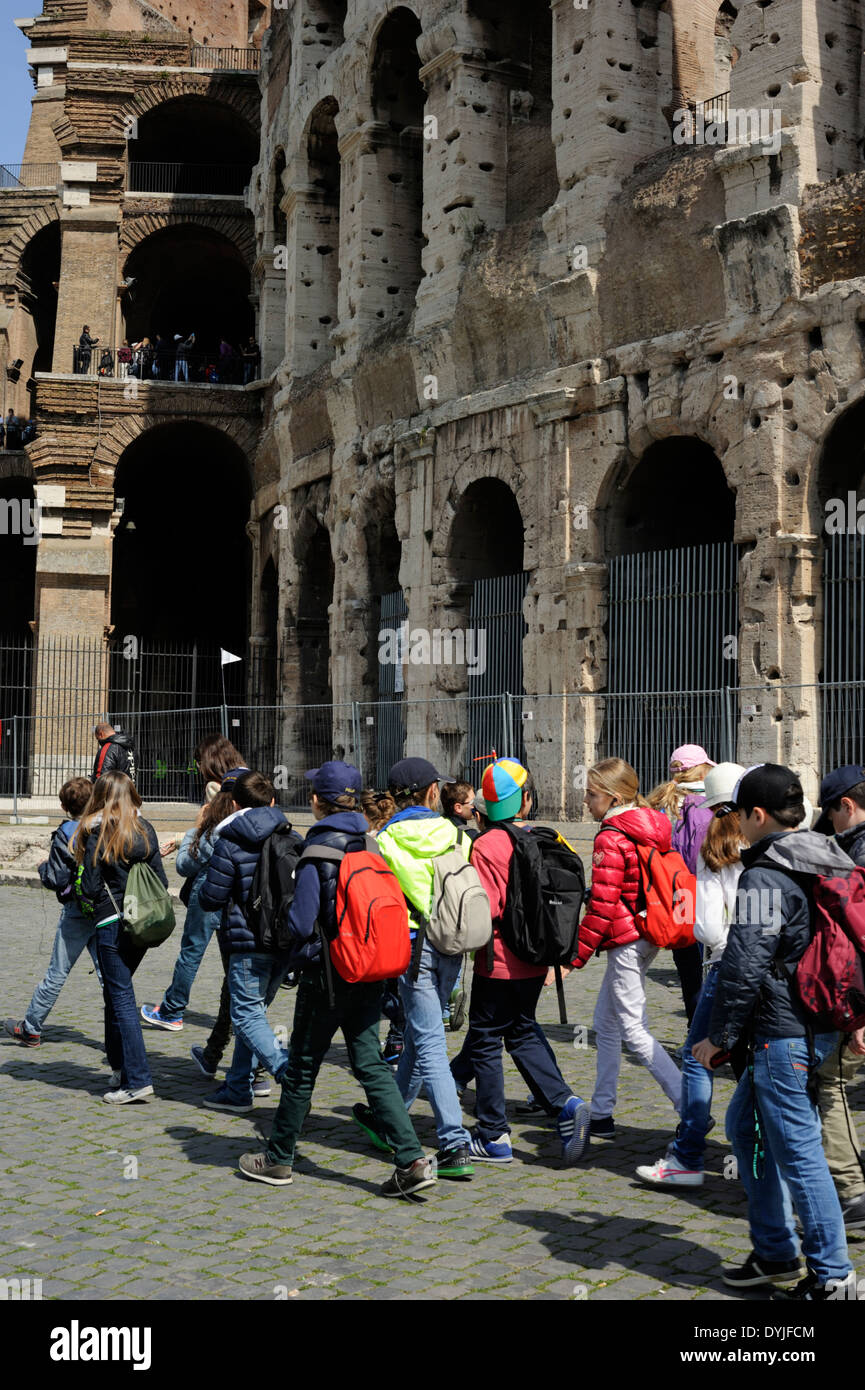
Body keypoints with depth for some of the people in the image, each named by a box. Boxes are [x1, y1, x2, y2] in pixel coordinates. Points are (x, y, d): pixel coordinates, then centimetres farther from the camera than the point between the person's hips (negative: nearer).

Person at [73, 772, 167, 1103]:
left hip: (112, 923, -6)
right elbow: (160, 880, 5)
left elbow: (89, 886, -10)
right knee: (115, 990, 20)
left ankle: (137, 1080, -7)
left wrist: (90, 910, 9)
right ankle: (119, 1063, 25)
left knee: (121, 997, -3)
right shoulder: (145, 830, 5)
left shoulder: (96, 833, -9)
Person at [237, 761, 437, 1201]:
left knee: (302, 1067, 9)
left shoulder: (317, 853, -15)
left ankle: (278, 1159, 23)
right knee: (370, 1064, 7)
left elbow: (301, 922, -15)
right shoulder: (371, 845, 3)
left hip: (327, 976, -5)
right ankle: (413, 1160, -2)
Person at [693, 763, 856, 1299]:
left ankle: (832, 1274, 7)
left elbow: (745, 966, -19)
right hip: (822, 1026, 10)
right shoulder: (833, 867, 12)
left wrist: (720, 1036, -10)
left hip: (782, 1033, -10)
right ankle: (774, 1253, 27)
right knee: (746, 1125, 20)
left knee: (797, 1149, -1)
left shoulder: (765, 877, -16)